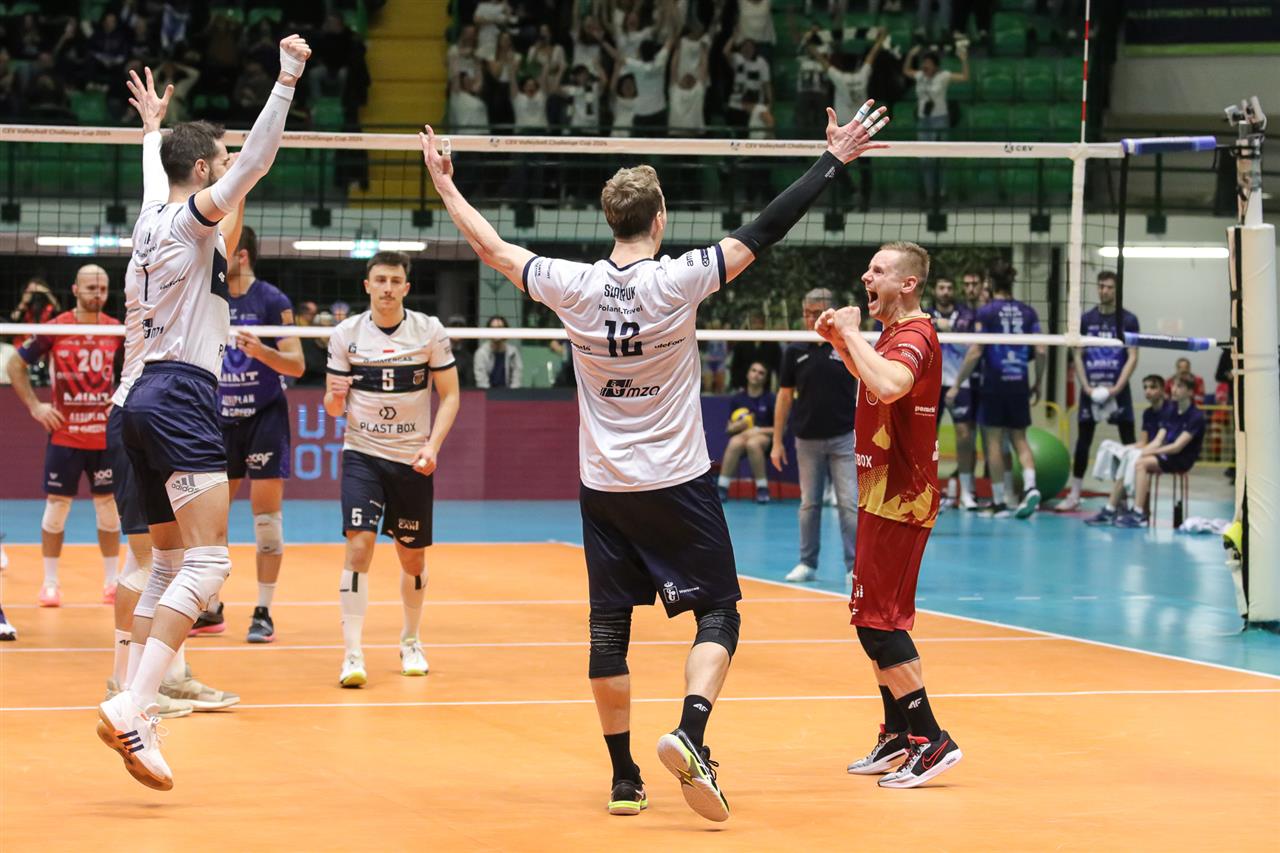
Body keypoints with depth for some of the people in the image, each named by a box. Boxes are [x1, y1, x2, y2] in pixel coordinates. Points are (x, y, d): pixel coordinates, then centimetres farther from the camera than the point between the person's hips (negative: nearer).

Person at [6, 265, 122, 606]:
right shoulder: (55, 329, -5)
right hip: (64, 435, -2)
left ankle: (112, 581, 15)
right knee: (56, 505, 0)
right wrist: (35, 406, -3)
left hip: (106, 436, 2)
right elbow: (15, 364, 3)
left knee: (109, 508, 6)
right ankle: (50, 583, 8)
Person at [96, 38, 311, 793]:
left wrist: (155, 126, 58)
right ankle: (132, 707, -31)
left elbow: (155, 174, 40)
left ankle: (138, 709, 8)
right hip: (181, 397, -10)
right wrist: (287, 80, -23)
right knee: (207, 561, -18)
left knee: (171, 563, 14)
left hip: (149, 398, 10)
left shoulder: (154, 215, 17)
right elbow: (255, 162, -20)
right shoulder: (193, 214, -6)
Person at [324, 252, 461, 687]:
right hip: (362, 455, -1)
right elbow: (333, 407, 4)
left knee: (412, 557, 9)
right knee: (359, 545, -16)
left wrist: (433, 445, -14)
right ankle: (352, 654, -16)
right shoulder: (346, 334, -2)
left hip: (413, 460, 1)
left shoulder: (430, 332, -3)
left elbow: (450, 394, 0)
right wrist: (335, 397, -20)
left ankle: (410, 643, 33)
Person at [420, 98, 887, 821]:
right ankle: (690, 735, -19)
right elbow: (765, 232, -9)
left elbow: (494, 249, 8)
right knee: (718, 613, 4)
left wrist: (446, 186, 23)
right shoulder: (678, 280, -13)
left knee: (609, 627, 8)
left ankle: (624, 778, 11)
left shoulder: (574, 286, -5)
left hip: (604, 488, 3)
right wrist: (834, 163, -2)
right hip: (678, 483, -3)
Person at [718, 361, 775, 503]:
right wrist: (738, 425, -12)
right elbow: (729, 428, 11)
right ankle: (722, 487, -33)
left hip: (764, 437, -2)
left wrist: (759, 430, -12)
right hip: (741, 435, 2)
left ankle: (762, 489, -28)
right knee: (735, 442, -35)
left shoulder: (770, 399, -1)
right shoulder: (737, 399, 7)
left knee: (752, 443, -38)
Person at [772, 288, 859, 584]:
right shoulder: (795, 352, 5)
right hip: (807, 440, 2)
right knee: (809, 504, 8)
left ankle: (855, 566, -4)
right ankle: (807, 563, 17)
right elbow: (785, 396, 9)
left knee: (849, 503, -6)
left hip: (843, 437, -2)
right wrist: (777, 442, 7)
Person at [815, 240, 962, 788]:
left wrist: (852, 332, -26)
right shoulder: (894, 334, 14)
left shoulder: (915, 336, -18)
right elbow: (872, 379, 35)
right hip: (885, 494, 11)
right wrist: (841, 341, 17)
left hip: (899, 497, -11)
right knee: (881, 617, 16)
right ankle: (898, 737, 24)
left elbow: (887, 385, -39)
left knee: (876, 618, -11)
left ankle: (931, 739, -10)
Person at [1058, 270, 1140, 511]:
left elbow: (1132, 357, -4)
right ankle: (1074, 495, 12)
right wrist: (1086, 386, -7)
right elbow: (1078, 356, 6)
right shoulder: (1086, 319, 7)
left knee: (1129, 442, -2)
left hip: (1117, 389, -2)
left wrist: (1117, 388, -14)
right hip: (1090, 389, 2)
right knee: (1083, 442, 5)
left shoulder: (1128, 320, 0)